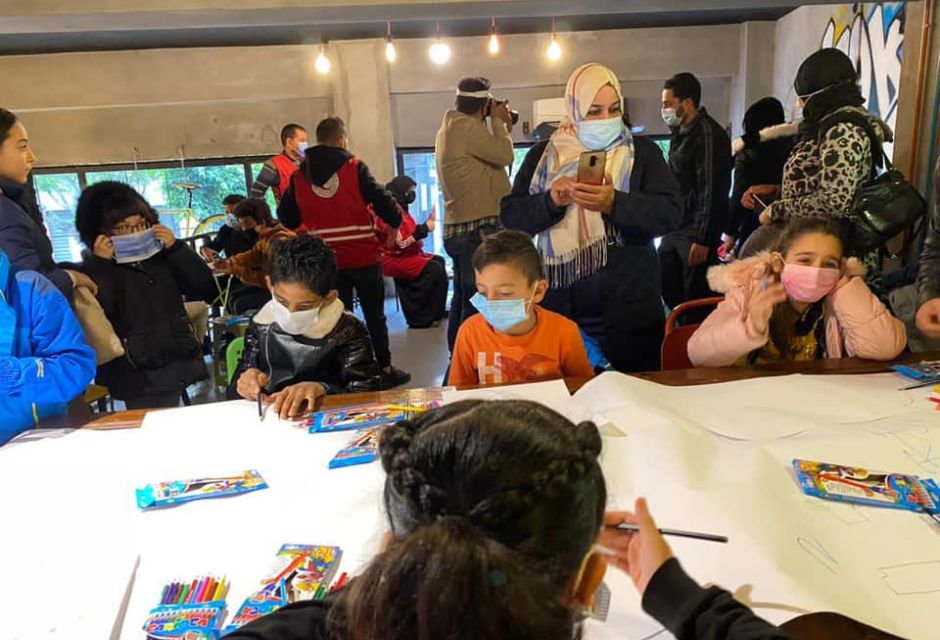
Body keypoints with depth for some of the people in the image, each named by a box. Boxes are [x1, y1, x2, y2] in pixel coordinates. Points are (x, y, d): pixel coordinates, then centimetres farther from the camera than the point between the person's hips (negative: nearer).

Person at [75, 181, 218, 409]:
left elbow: (206, 290, 2)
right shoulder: (95, 270, -3)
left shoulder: (161, 256, 9)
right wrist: (101, 266, -17)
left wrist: (177, 248, -4)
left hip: (178, 366, 4)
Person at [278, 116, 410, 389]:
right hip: (363, 256, -3)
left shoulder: (299, 175, 3)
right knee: (375, 315, 10)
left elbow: (285, 218, 8)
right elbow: (382, 200, -11)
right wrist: (396, 221, 7)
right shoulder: (354, 167, -7)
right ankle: (385, 369, 16)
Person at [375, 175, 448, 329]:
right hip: (394, 259, -11)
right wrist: (424, 229, -19)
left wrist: (426, 225, 3)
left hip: (405, 254, 11)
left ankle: (437, 310, 10)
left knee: (439, 261, 8)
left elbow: (409, 234, 17)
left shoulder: (399, 208, 15)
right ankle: (420, 318, -16)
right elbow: (400, 243, -23)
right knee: (434, 269, -22)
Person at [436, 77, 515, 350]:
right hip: (477, 228, -10)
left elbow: (491, 157, 20)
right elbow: (504, 155, -12)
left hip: (460, 228, 10)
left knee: (463, 301, 14)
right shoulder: (465, 126, -12)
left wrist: (503, 127, 16)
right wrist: (498, 121, 2)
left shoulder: (449, 128, 19)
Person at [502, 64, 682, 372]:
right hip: (559, 310, 1)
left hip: (630, 310, 0)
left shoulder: (642, 152, 5)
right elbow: (511, 217, 1)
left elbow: (669, 213, -7)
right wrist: (551, 201, -17)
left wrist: (614, 203, -23)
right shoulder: (543, 155, 8)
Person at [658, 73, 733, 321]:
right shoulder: (680, 133, 14)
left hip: (696, 234, -9)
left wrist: (702, 239, -21)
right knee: (670, 294, 14)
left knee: (696, 301, -4)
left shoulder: (708, 134, -14)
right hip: (675, 231, 9)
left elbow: (712, 190, -18)